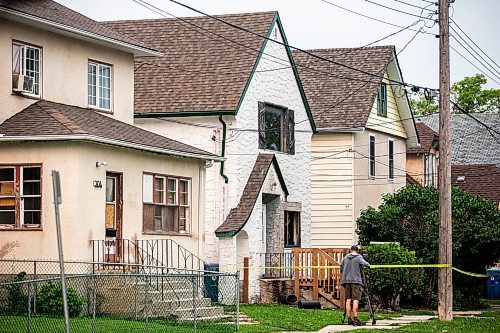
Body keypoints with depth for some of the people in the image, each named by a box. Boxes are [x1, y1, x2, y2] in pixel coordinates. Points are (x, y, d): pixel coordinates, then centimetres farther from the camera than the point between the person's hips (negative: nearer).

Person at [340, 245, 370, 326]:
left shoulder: (345, 258, 12)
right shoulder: (358, 257, -2)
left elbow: (341, 269, 15)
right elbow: (365, 264, -19)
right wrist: (368, 265, 3)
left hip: (346, 280, 5)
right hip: (356, 280, -5)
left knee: (348, 299, 8)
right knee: (355, 300, -8)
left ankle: (349, 319, 6)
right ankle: (356, 320, -14)